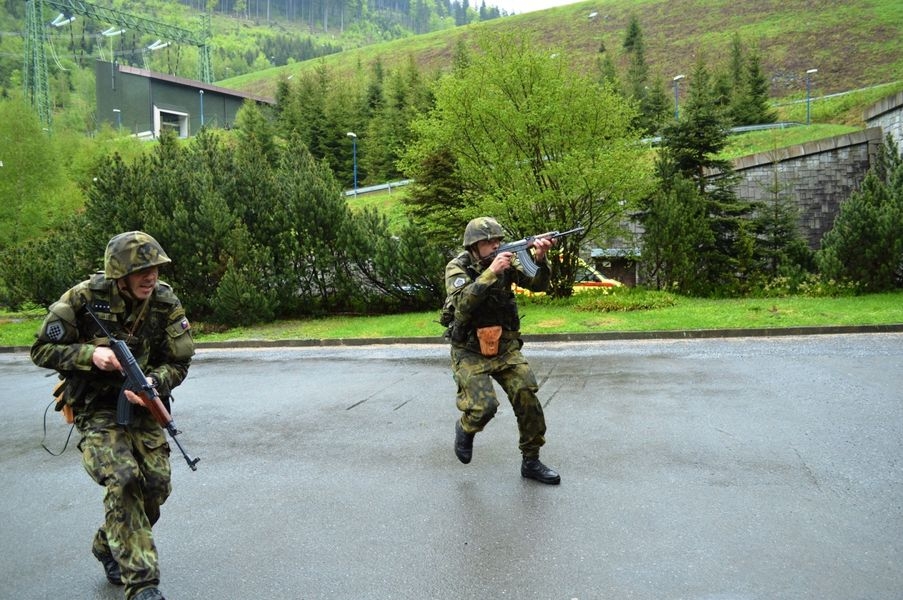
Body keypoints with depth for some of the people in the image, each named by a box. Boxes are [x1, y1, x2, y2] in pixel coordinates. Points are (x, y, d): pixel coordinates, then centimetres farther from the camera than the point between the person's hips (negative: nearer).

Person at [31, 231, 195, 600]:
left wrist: (152, 383, -24)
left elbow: (178, 363, -3)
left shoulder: (166, 304, -8)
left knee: (156, 483, 0)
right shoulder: (84, 299, -15)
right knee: (123, 480, -23)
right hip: (96, 409, -3)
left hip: (141, 405, 4)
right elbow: (41, 351, -7)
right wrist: (90, 354, -24)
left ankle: (109, 546, 32)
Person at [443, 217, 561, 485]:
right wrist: (491, 272, -35)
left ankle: (531, 461, 9)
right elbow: (463, 303, -29)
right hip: (470, 351, -4)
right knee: (484, 406, -20)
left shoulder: (504, 260, -1)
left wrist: (540, 258, -26)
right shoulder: (457, 268, -11)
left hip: (505, 346, 4)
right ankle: (465, 428, 17)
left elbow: (538, 284, -8)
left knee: (527, 396, -9)